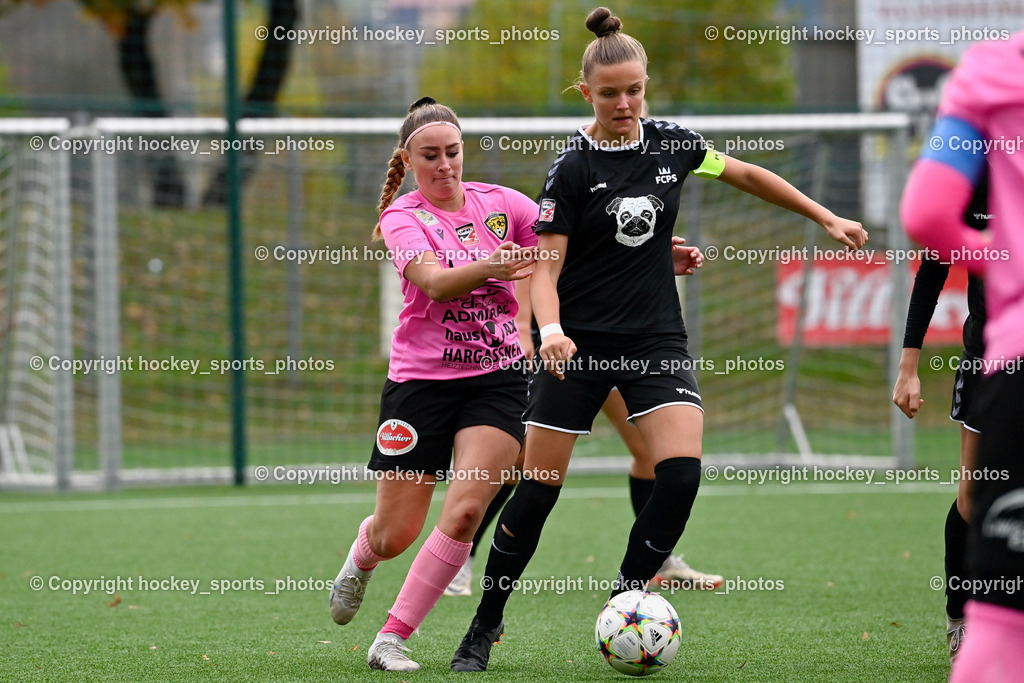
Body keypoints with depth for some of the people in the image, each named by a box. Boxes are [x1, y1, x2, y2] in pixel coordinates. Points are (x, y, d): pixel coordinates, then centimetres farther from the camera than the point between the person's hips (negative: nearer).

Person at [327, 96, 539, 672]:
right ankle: (363, 554, 41)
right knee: (396, 536, 2)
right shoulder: (402, 218, -5)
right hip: (421, 381, -2)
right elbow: (435, 282, -23)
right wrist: (491, 266, -43)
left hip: (498, 377, 2)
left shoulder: (500, 203, 4)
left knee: (465, 510, -18)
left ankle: (393, 638, -8)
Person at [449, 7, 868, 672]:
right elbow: (545, 269, -11)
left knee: (681, 471, -18)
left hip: (657, 338, 3)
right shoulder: (573, 168, -9)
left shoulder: (670, 143, 2)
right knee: (538, 487, -3)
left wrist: (826, 218, 21)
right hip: (581, 343, -3)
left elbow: (745, 174, 19)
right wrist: (551, 331, -30)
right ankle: (484, 629, 13)